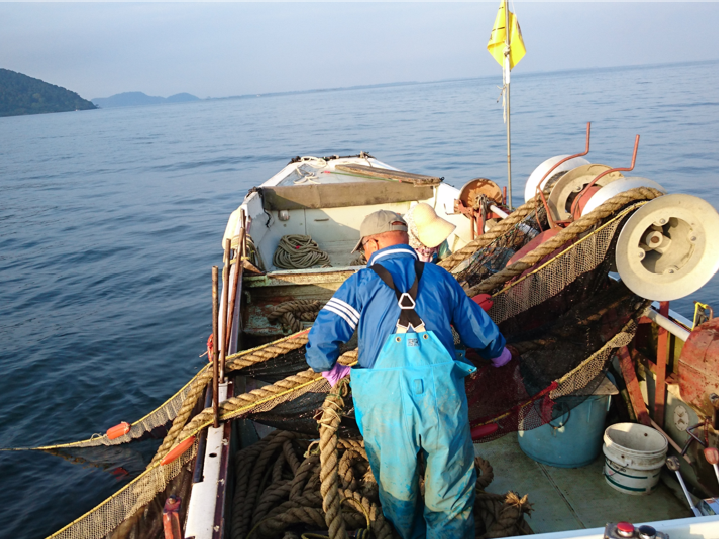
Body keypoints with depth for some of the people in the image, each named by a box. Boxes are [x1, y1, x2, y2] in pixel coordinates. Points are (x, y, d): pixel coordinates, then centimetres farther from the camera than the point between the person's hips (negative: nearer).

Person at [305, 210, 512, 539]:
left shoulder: (361, 282, 8)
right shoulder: (440, 277, 16)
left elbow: (322, 336, 1)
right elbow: (481, 332, 24)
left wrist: (328, 369, 21)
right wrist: (498, 353, 45)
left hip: (384, 393, -1)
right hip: (441, 388, 1)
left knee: (395, 482, 22)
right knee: (450, 480, 19)